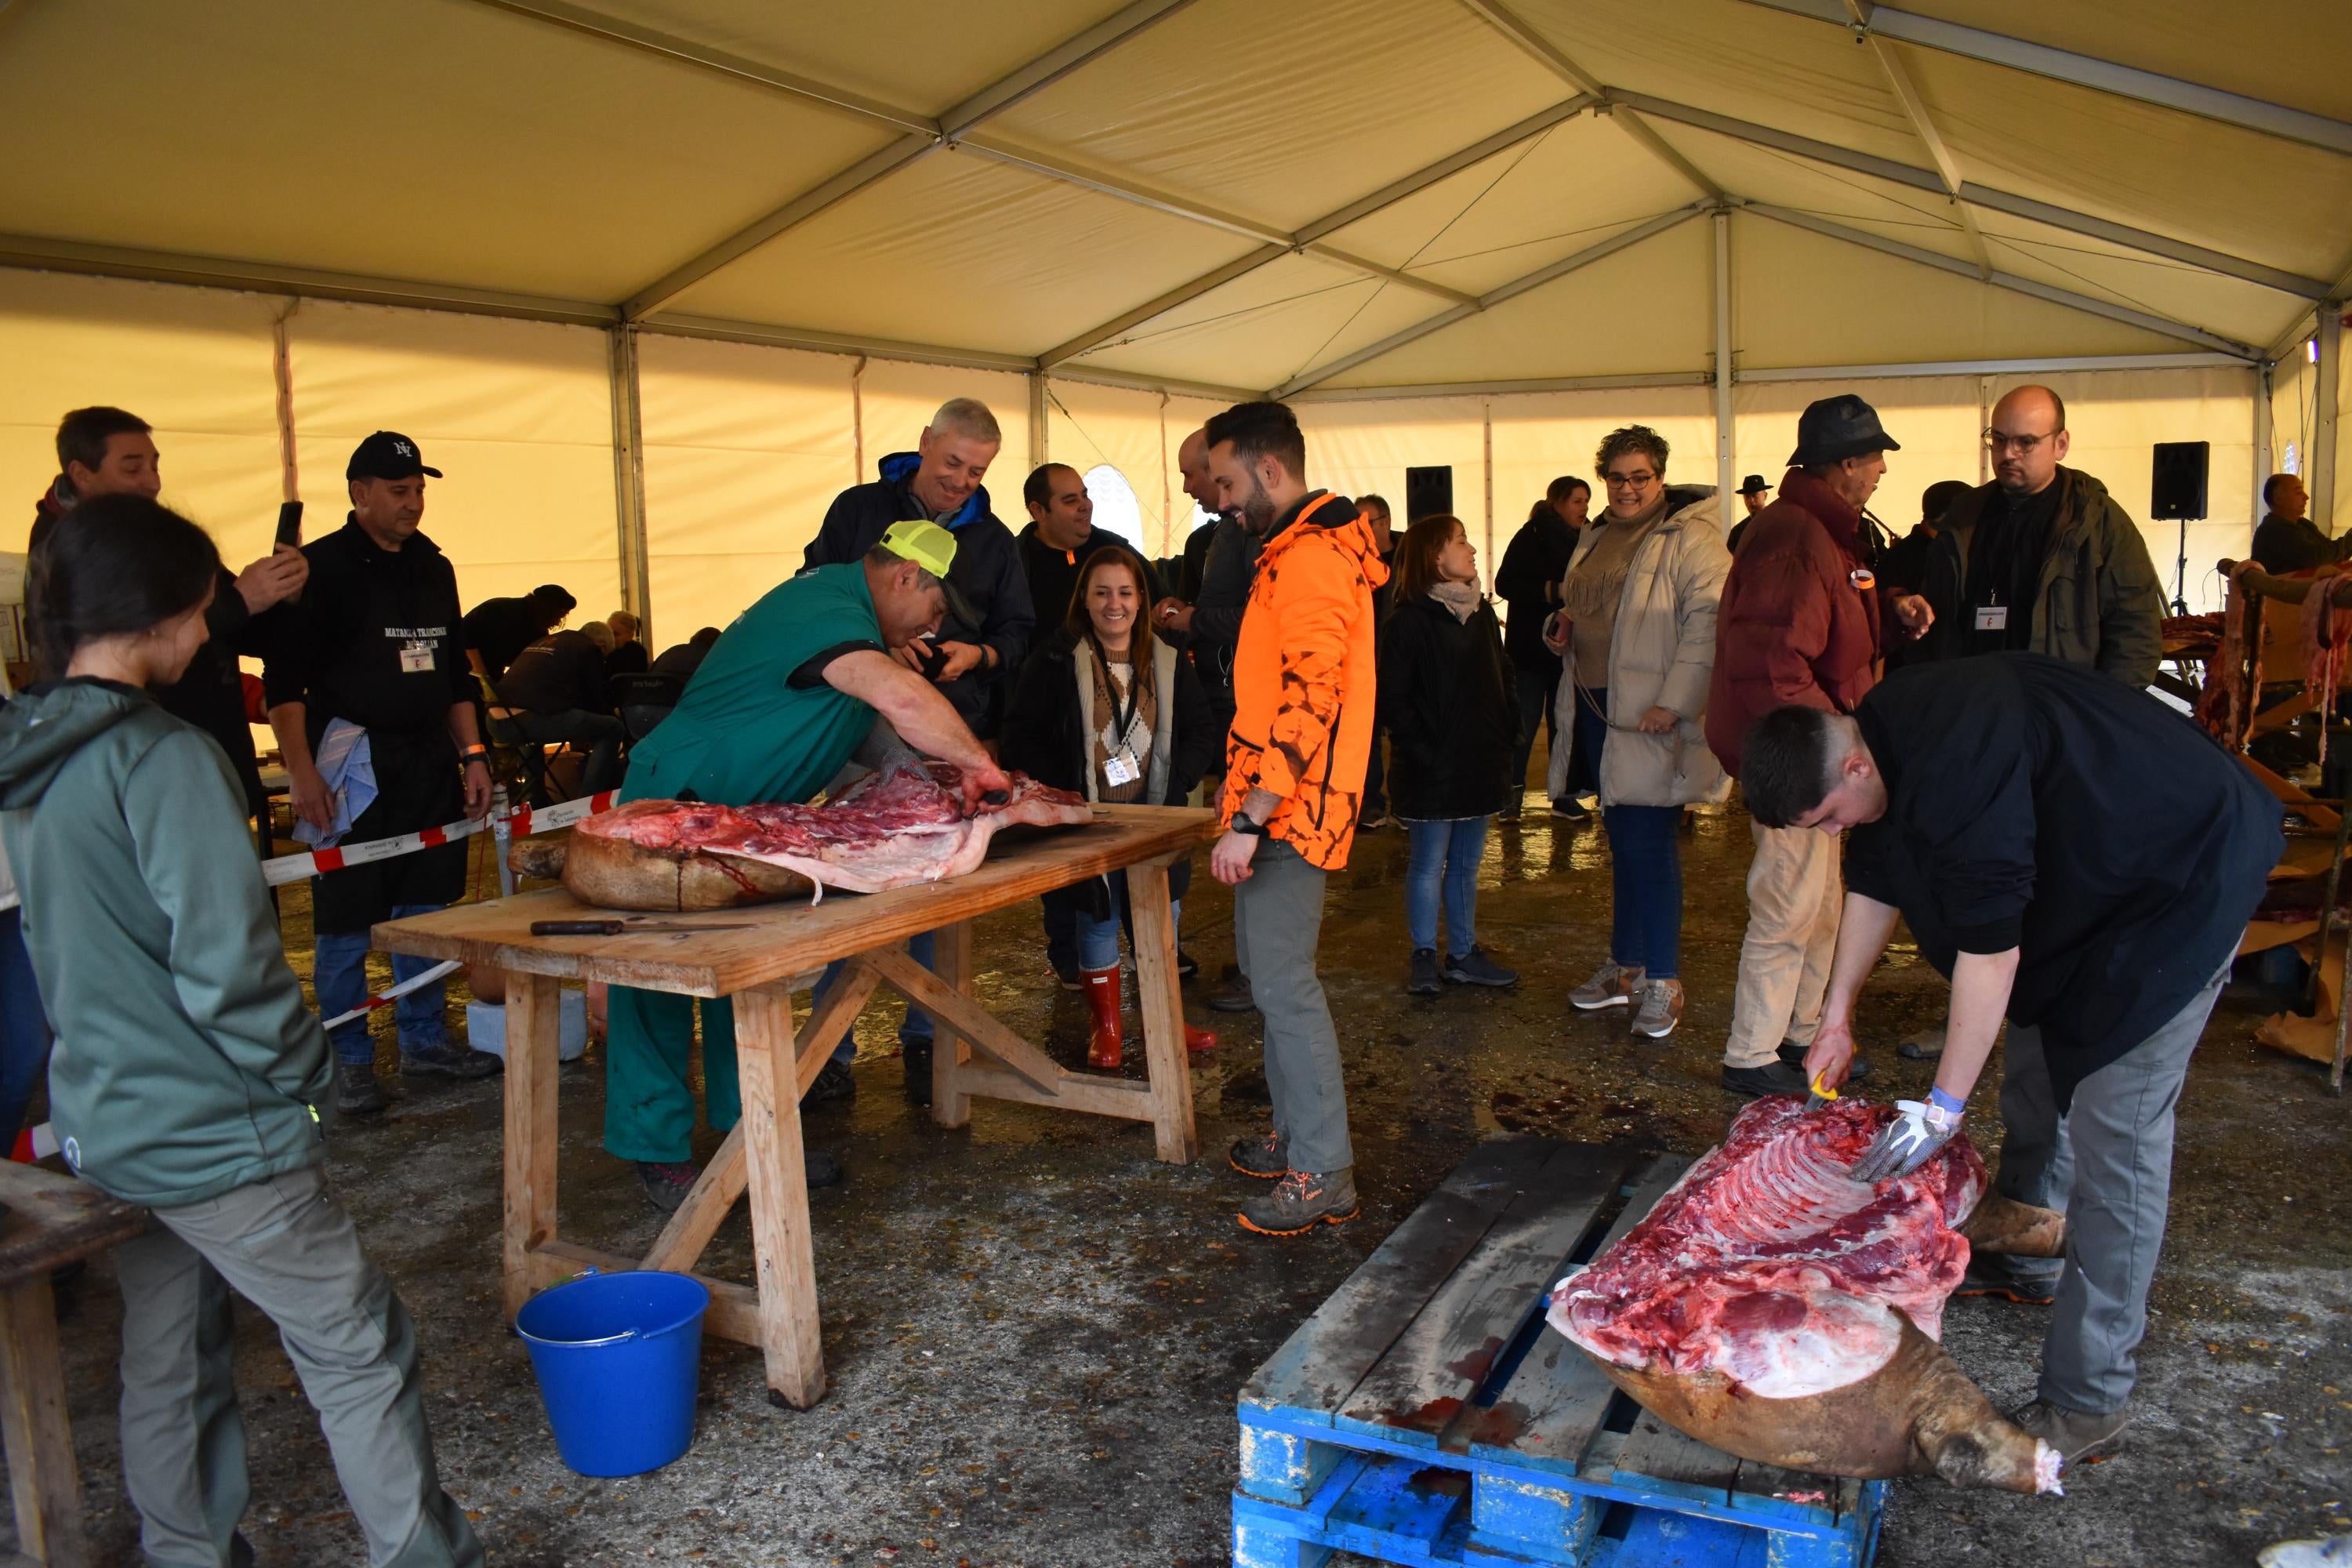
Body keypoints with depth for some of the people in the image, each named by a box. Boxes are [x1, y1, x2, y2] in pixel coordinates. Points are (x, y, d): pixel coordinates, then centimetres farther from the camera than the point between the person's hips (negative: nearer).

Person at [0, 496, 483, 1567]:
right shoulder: (163, 758, -22)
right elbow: (226, 962, -24)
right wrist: (301, 1077, -11)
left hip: (102, 1121, 9)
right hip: (213, 1134, -9)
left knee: (167, 1367, 20)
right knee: (359, 1353, 3)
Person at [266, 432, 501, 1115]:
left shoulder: (433, 568, 13)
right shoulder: (320, 568, -6)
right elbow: (284, 681, -9)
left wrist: (472, 756, 13)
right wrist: (301, 773, -16)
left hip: (429, 763, 6)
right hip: (353, 765, -6)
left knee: (425, 909, 13)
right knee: (346, 922, -1)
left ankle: (425, 1040, 25)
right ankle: (348, 1060, 11)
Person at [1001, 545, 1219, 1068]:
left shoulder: (1167, 662, 6)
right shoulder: (1055, 659, -4)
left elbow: (1202, 731, 8)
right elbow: (1021, 735, -7)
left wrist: (1175, 784, -7)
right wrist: (1060, 792, -16)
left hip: (1153, 819, 3)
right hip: (1085, 819, -3)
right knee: (1097, 921, 5)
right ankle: (1106, 1027, 22)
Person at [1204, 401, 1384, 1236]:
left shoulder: (1310, 560, -18)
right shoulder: (1297, 549, 18)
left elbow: (1308, 704, -26)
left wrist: (1250, 821, -26)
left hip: (1287, 811, -11)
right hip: (1277, 804, 11)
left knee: (1284, 983, -7)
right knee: (1273, 975, 17)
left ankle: (1324, 1174, 1)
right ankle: (1295, 1133, 28)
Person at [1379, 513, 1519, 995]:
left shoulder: (1482, 613, 10)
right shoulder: (1409, 621, -12)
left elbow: (1502, 679, 17)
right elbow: (1392, 698, -13)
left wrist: (1506, 735, 5)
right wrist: (1423, 752, -17)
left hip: (1478, 767, 7)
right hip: (1432, 772, -7)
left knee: (1467, 864, 14)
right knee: (1428, 865, 3)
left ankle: (1463, 954, 24)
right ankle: (1423, 957, 15)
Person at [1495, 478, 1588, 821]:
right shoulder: (1530, 538, -8)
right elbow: (1505, 584, -15)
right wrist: (1549, 591, -23)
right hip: (1531, 648, -6)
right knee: (1524, 722, -4)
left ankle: (1565, 796, 17)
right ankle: (1511, 796, 5)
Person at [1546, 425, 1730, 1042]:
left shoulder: (1689, 538, -10)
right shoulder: (1596, 536, 16)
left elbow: (1708, 622, -18)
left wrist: (1674, 702, -24)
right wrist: (1562, 627, 6)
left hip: (1652, 719, -7)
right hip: (1599, 708, 8)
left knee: (1650, 844, -5)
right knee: (1623, 844, 15)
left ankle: (1662, 981, 5)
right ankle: (1627, 966, 26)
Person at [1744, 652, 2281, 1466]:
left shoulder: (1955, 765, -37)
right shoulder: (1881, 734, -6)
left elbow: (1990, 944, -33)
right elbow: (1874, 882, 8)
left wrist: (1943, 1107, -25)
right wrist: (1837, 1015, 10)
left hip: (2182, 887, -10)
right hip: (2082, 875, 10)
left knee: (2112, 1138, -11)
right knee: (2034, 1065, 23)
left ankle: (2087, 1406, -6)